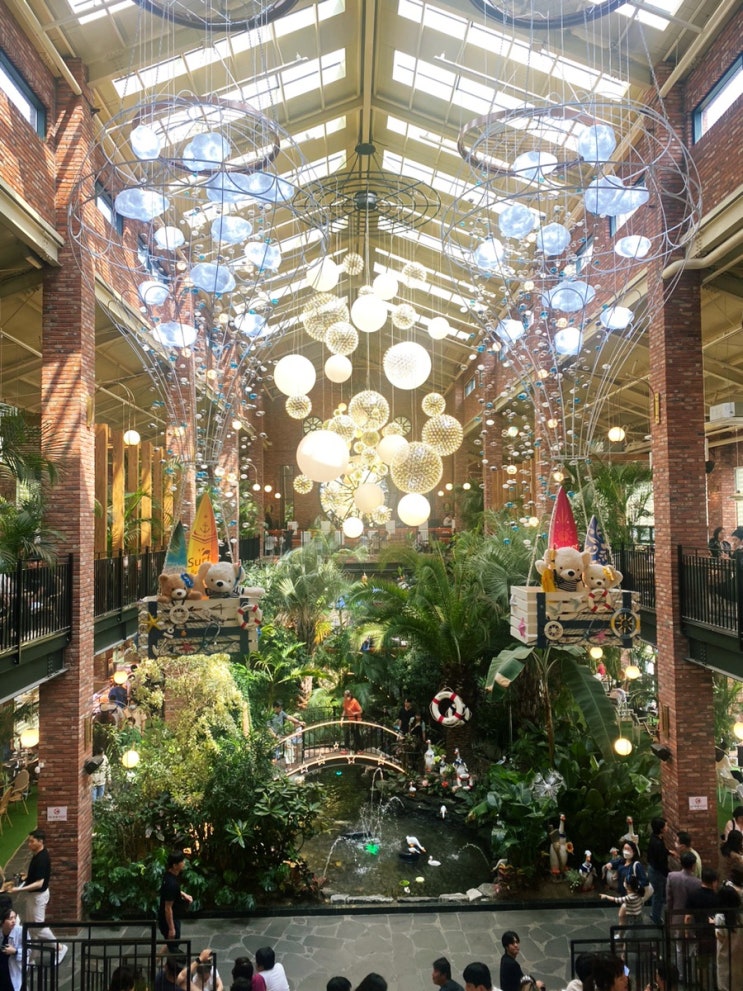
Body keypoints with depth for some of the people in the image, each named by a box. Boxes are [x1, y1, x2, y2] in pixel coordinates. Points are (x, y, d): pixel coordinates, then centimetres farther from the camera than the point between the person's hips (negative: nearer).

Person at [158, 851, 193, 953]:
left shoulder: (171, 874, -7)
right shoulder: (171, 883, -35)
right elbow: (168, 908, -28)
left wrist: (183, 894, 1)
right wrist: (171, 928, -19)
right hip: (169, 919, -9)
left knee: (171, 945, 28)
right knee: (173, 948, 10)